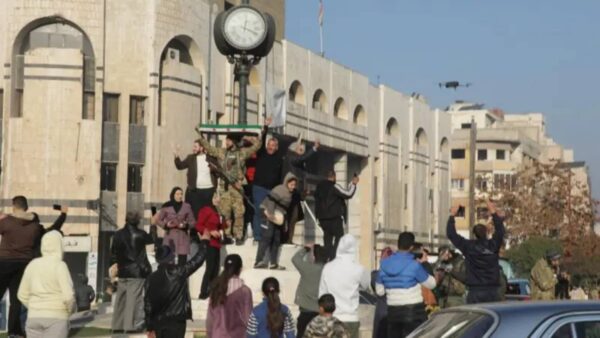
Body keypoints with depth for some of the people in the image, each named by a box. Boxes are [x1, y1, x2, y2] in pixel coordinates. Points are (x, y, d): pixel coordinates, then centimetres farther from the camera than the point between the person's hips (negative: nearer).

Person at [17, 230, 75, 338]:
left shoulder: (33, 265, 7)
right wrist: (71, 309, 4)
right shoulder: (59, 266, -10)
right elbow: (68, 296, -16)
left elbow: (22, 295, 12)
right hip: (56, 317, -5)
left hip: (34, 317, 5)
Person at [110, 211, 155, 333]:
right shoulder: (140, 234, -7)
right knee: (134, 299, -4)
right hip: (137, 271, -4)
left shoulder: (118, 234, 1)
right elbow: (152, 239, 12)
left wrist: (116, 263, 15)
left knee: (120, 298, 10)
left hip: (122, 271, 4)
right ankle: (131, 325, -8)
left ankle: (117, 325, 13)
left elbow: (113, 253, 3)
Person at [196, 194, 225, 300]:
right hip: (209, 243, -9)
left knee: (215, 268, 9)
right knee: (210, 268, -13)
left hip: (216, 243, 9)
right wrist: (210, 232, -23)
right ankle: (203, 293, -10)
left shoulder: (215, 211, 14)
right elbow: (198, 226, -16)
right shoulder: (205, 210, -12)